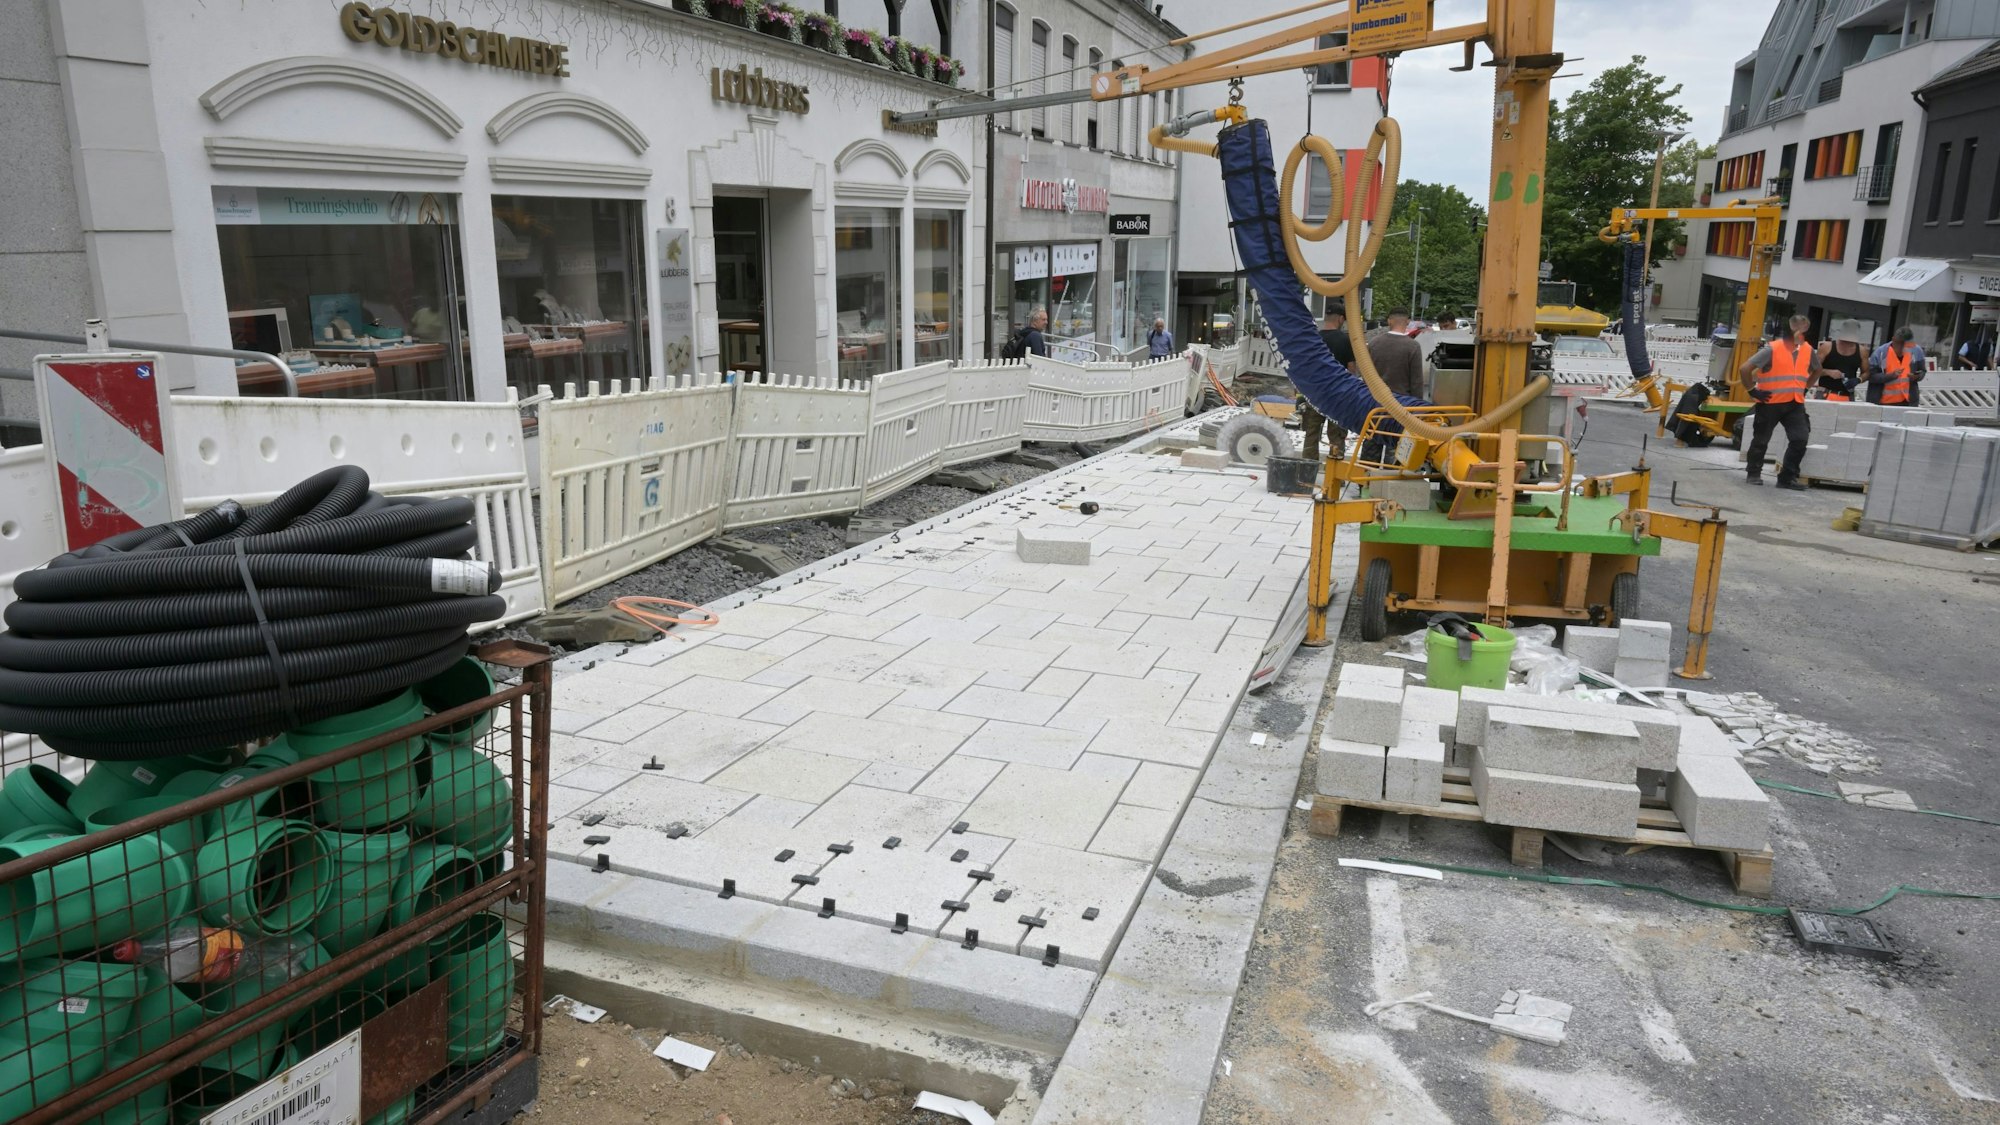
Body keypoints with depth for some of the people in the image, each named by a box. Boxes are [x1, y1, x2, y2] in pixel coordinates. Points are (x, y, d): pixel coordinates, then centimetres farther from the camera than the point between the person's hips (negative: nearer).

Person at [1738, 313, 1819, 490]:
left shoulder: (1808, 350, 6)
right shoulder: (1772, 349, -12)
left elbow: (1817, 370, 27)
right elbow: (1745, 369, -15)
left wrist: (1804, 388, 18)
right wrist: (1753, 390, -11)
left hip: (1795, 404, 5)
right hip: (1770, 403, -5)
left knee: (1800, 439, -5)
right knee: (1761, 440, 6)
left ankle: (1787, 477, 4)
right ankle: (1754, 474, 21)